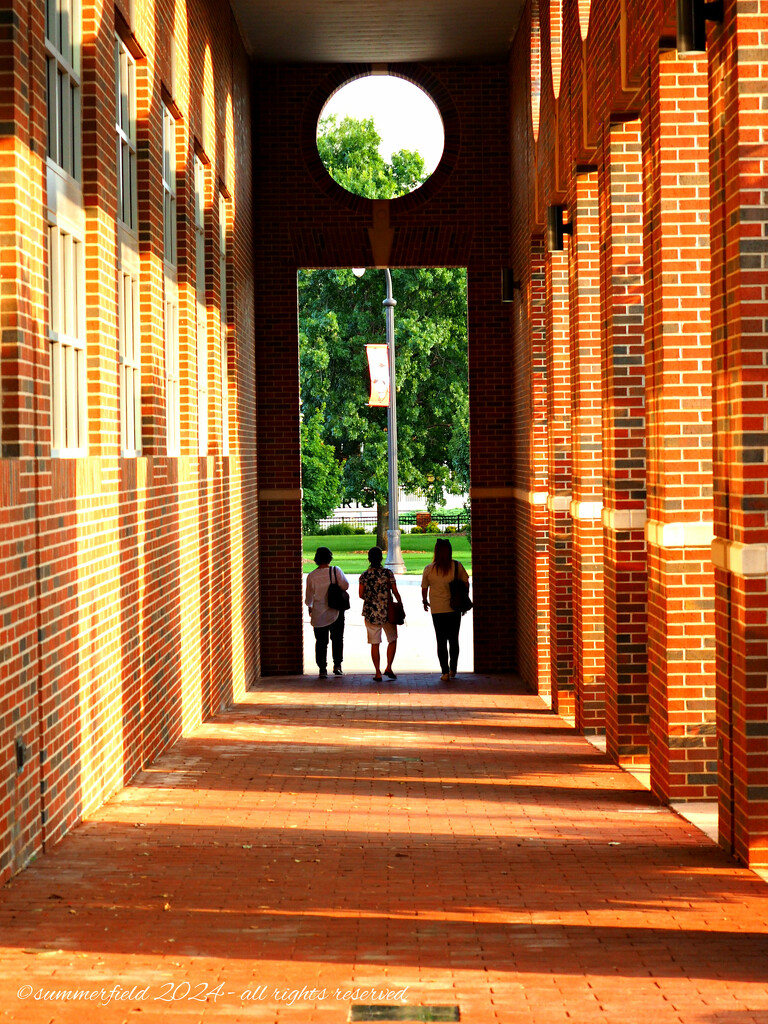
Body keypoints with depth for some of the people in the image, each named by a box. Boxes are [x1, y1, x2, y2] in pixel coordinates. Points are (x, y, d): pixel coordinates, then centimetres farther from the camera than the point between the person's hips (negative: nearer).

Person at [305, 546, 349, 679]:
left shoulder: (312, 576, -7)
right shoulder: (335, 571, -11)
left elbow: (309, 595, 2)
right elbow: (345, 586, -10)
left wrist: (309, 607, 20)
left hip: (318, 613, 1)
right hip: (335, 612, -1)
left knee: (321, 642, 8)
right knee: (337, 639, 15)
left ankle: (322, 669, 6)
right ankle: (337, 665, 10)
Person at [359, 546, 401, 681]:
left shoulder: (364, 575, -2)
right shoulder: (388, 573, -7)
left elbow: (361, 595, 2)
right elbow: (395, 592, -5)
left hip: (370, 613, 2)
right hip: (387, 612, -2)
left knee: (374, 644, 7)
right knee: (392, 640, 16)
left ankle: (378, 673, 6)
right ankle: (389, 668, 6)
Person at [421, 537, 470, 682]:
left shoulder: (429, 569, -6)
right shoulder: (457, 566, -6)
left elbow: (424, 589, 4)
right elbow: (466, 584, 3)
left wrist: (425, 602, 23)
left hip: (437, 610, -1)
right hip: (454, 609, 1)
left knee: (441, 641, 4)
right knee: (454, 640, 15)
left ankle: (445, 672, -1)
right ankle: (453, 670, 21)